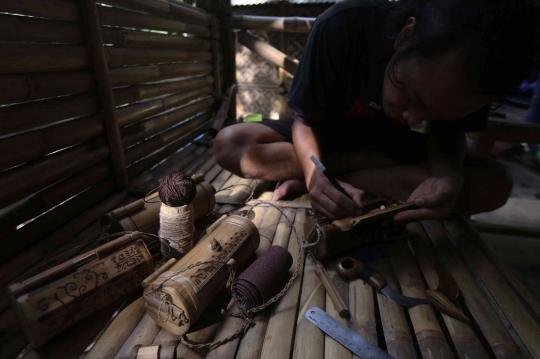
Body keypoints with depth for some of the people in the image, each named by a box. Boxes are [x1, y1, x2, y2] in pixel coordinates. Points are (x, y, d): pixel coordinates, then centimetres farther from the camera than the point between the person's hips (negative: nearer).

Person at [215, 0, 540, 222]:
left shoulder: (473, 67, -20)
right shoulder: (342, 28, -29)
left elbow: (448, 134, -8)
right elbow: (306, 119, -20)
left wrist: (449, 172, -31)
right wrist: (315, 174, -39)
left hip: (389, 142, 2)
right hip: (326, 135, -1)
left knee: (493, 186, -22)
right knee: (229, 144, -26)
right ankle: (377, 167, -19)